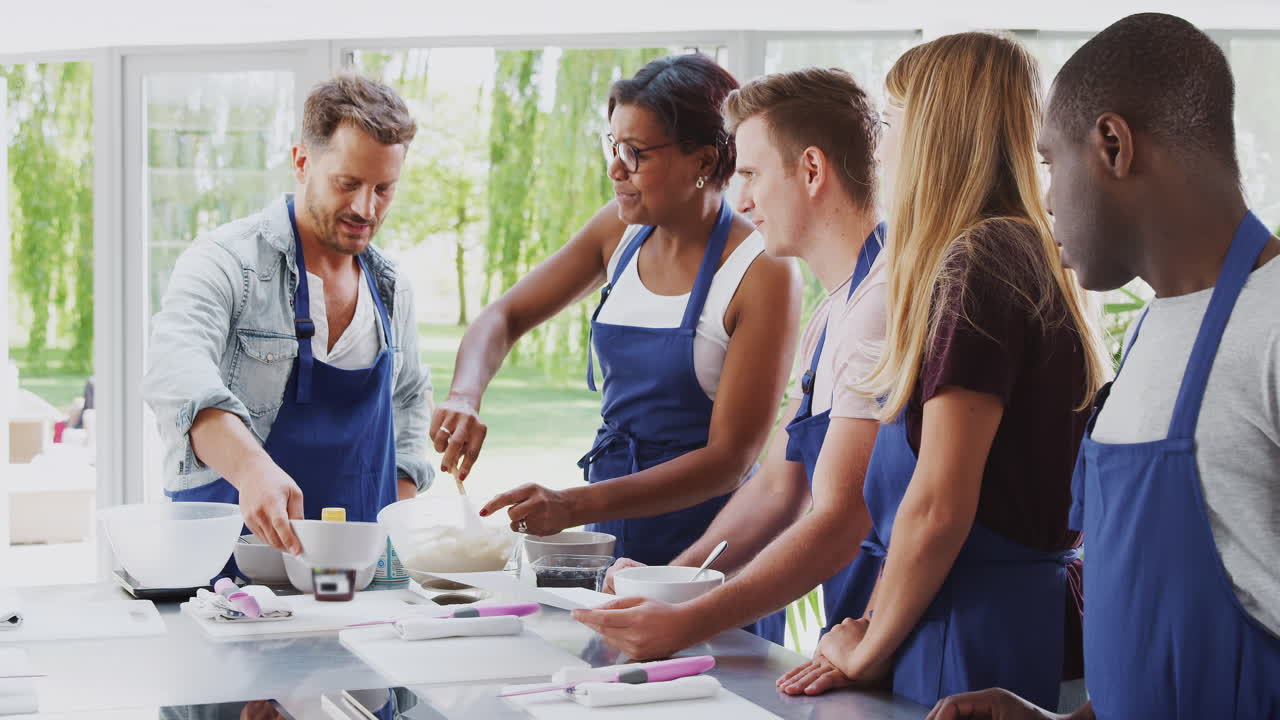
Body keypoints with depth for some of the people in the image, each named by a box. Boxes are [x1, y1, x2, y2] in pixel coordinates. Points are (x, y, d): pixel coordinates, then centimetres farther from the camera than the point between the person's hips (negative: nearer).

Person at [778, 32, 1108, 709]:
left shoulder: (974, 265, -16)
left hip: (976, 626, -9)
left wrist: (868, 651, -5)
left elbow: (938, 506, -19)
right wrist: (870, 631, 9)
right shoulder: (1029, 259, 14)